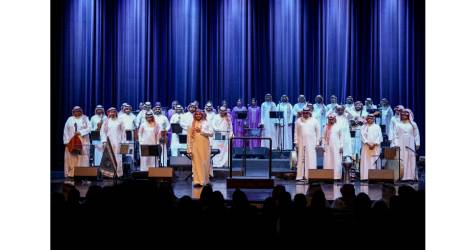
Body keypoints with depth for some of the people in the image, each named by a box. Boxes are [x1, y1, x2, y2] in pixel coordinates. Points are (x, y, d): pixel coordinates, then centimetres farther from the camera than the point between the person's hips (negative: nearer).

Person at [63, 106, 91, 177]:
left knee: (82, 159, -6)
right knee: (70, 159, -2)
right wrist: (66, 141, -4)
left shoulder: (85, 118, 7)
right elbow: (66, 130, 6)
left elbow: (89, 128, -3)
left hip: (83, 142, -2)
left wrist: (80, 132, -18)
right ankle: (70, 174, -1)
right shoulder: (70, 119, 11)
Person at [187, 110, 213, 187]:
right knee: (196, 163, -3)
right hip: (195, 147, 0)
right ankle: (197, 181, -1)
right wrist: (189, 149, -3)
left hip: (204, 146, 0)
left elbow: (211, 133, -3)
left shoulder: (205, 123, 6)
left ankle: (205, 180, 15)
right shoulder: (191, 125, 6)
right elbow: (189, 137, 4)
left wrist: (201, 131, -13)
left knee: (205, 163, 4)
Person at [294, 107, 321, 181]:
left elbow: (318, 132, 6)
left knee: (311, 160, -6)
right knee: (301, 159, 0)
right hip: (301, 143, 1)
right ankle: (300, 176, 1)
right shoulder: (298, 121, 10)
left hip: (311, 144, -1)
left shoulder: (314, 121, 6)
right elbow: (296, 132, 10)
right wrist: (296, 142, 3)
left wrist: (317, 143, 1)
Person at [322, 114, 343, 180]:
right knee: (328, 162, -2)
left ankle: (336, 176, -5)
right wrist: (323, 146, 3)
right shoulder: (326, 127, 12)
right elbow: (323, 137, 12)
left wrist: (341, 146, -2)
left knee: (336, 162, -5)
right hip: (328, 147, 2)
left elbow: (341, 137, 5)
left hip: (336, 147, -2)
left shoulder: (338, 127, 6)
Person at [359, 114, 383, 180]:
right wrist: (368, 144, -12)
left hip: (375, 147, 0)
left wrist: (374, 144, -10)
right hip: (366, 146, 0)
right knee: (366, 161, -6)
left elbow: (379, 136, 3)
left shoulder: (377, 127, 10)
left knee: (374, 161, -7)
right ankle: (365, 176, -8)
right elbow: (363, 136, 1)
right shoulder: (364, 127, 11)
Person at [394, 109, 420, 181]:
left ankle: (411, 176, -2)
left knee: (411, 160, -3)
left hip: (410, 145, 0)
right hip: (401, 145, 0)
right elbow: (396, 136, 6)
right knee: (402, 160, -6)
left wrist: (417, 144, 0)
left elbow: (416, 135, 8)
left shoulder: (413, 124, 8)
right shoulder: (398, 125, 8)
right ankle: (403, 176, -8)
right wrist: (396, 145, -3)